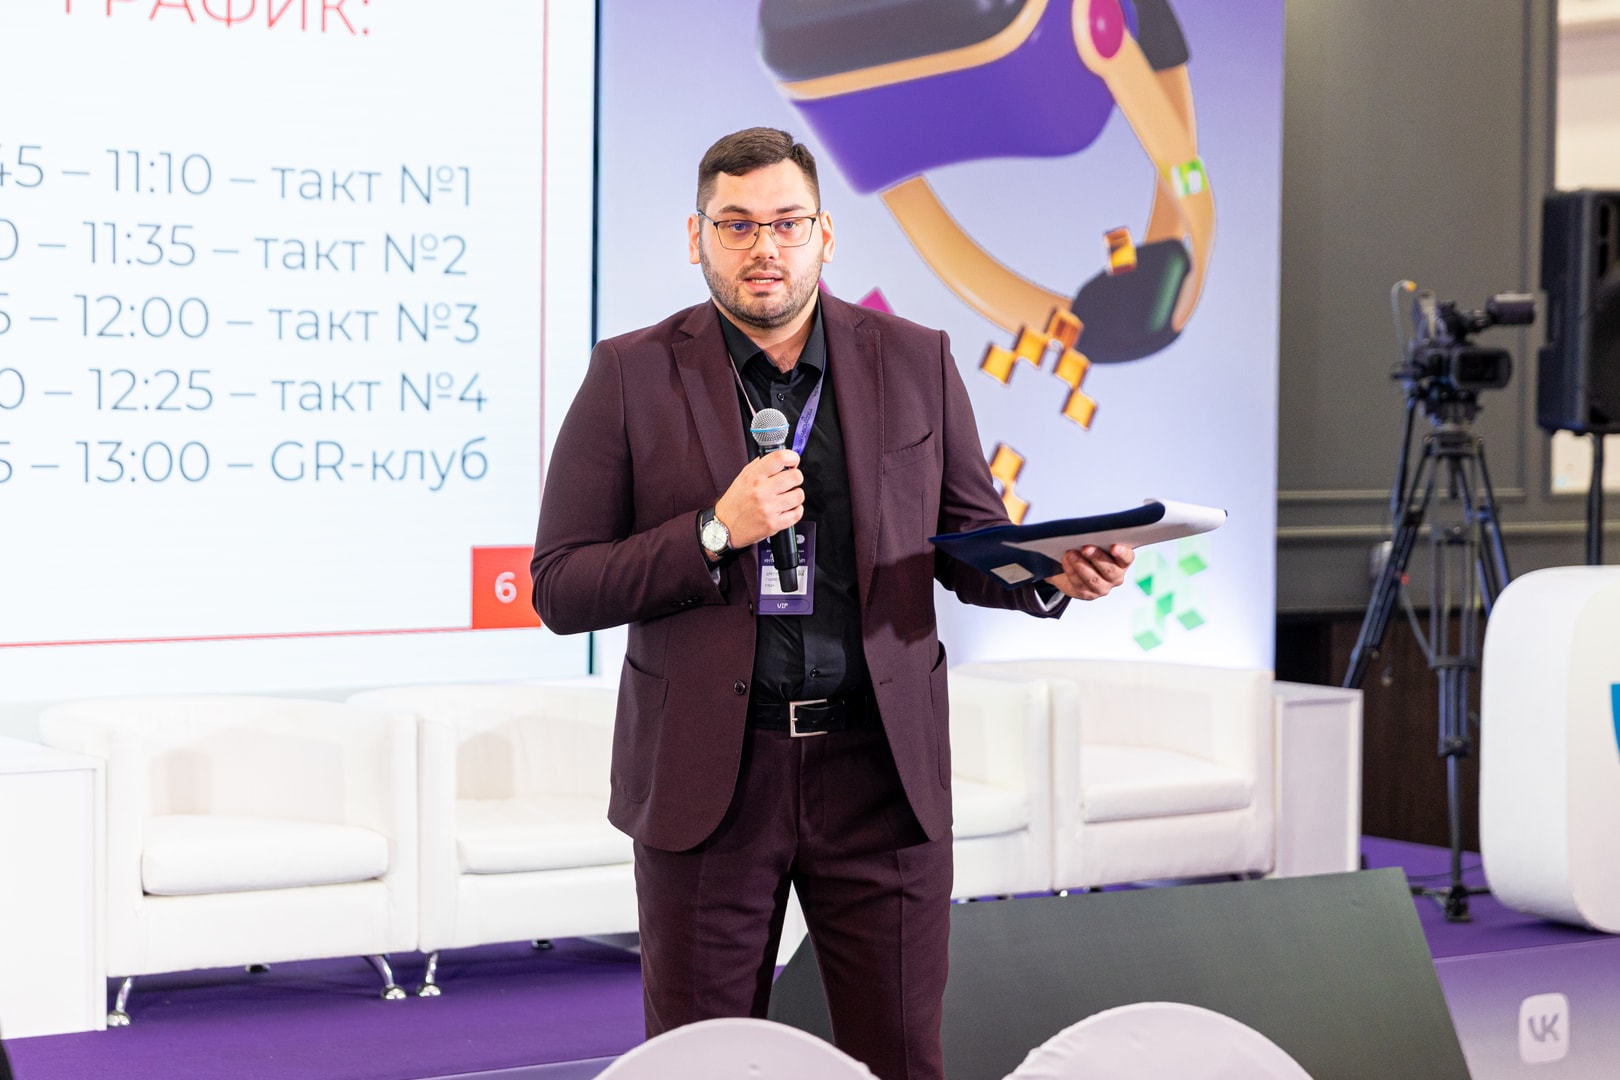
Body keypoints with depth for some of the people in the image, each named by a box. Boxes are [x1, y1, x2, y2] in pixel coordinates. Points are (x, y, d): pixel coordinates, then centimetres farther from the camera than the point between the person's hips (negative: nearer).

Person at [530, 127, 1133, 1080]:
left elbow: (971, 543, 12)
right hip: (709, 776, -1)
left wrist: (1052, 573, -10)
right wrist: (716, 532, -15)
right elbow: (560, 589, -3)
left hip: (881, 767, 1)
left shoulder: (916, 363, 7)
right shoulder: (632, 376, 0)